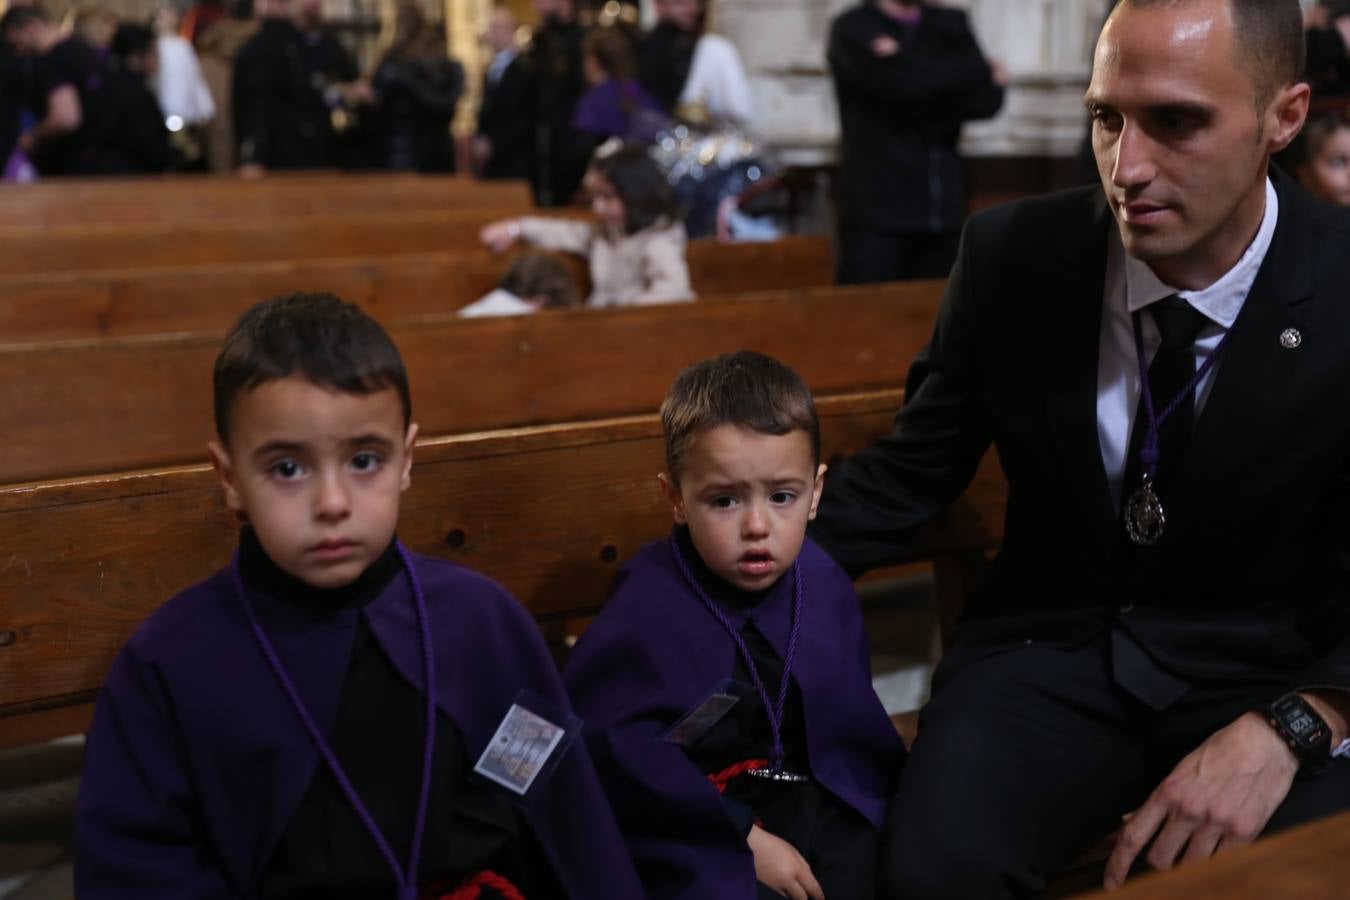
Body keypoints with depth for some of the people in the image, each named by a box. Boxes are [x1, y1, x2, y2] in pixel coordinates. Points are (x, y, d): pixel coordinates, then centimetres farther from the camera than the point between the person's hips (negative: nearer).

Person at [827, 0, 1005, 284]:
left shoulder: (952, 26, 14)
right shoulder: (852, 28, -1)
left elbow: (988, 99, -1)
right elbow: (907, 83, -18)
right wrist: (978, 72, -4)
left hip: (944, 209, 5)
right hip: (876, 211, -5)